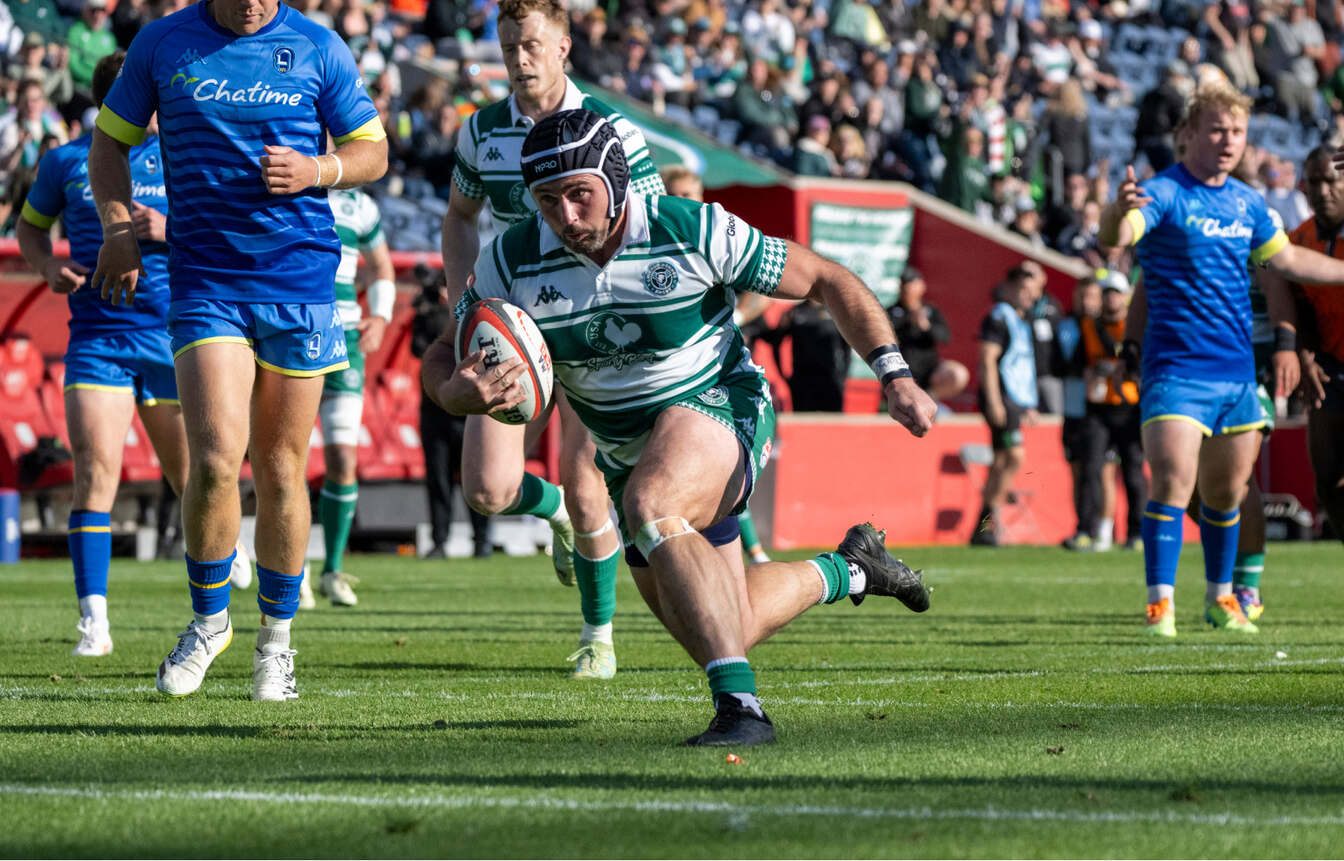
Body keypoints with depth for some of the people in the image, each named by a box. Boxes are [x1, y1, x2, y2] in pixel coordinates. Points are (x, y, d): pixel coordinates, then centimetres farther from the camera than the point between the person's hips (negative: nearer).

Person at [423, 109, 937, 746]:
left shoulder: (694, 232, -21)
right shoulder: (512, 265, -14)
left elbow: (825, 281, -10)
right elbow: (441, 358, -4)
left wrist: (894, 374, -18)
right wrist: (460, 391, -30)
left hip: (720, 408, -6)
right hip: (625, 451, 6)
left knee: (649, 506, -38)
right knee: (720, 635, 10)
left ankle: (740, 705, -39)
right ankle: (847, 571, 40)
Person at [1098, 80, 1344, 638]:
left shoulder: (1246, 202, 11)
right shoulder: (1164, 194, -11)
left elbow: (1286, 259, 27)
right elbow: (1116, 236, -31)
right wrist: (1118, 213, -54)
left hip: (1238, 368, 7)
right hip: (1177, 367, -7)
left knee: (1226, 491, 14)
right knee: (1173, 482, -19)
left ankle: (1220, 597, 30)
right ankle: (1160, 604, -14)